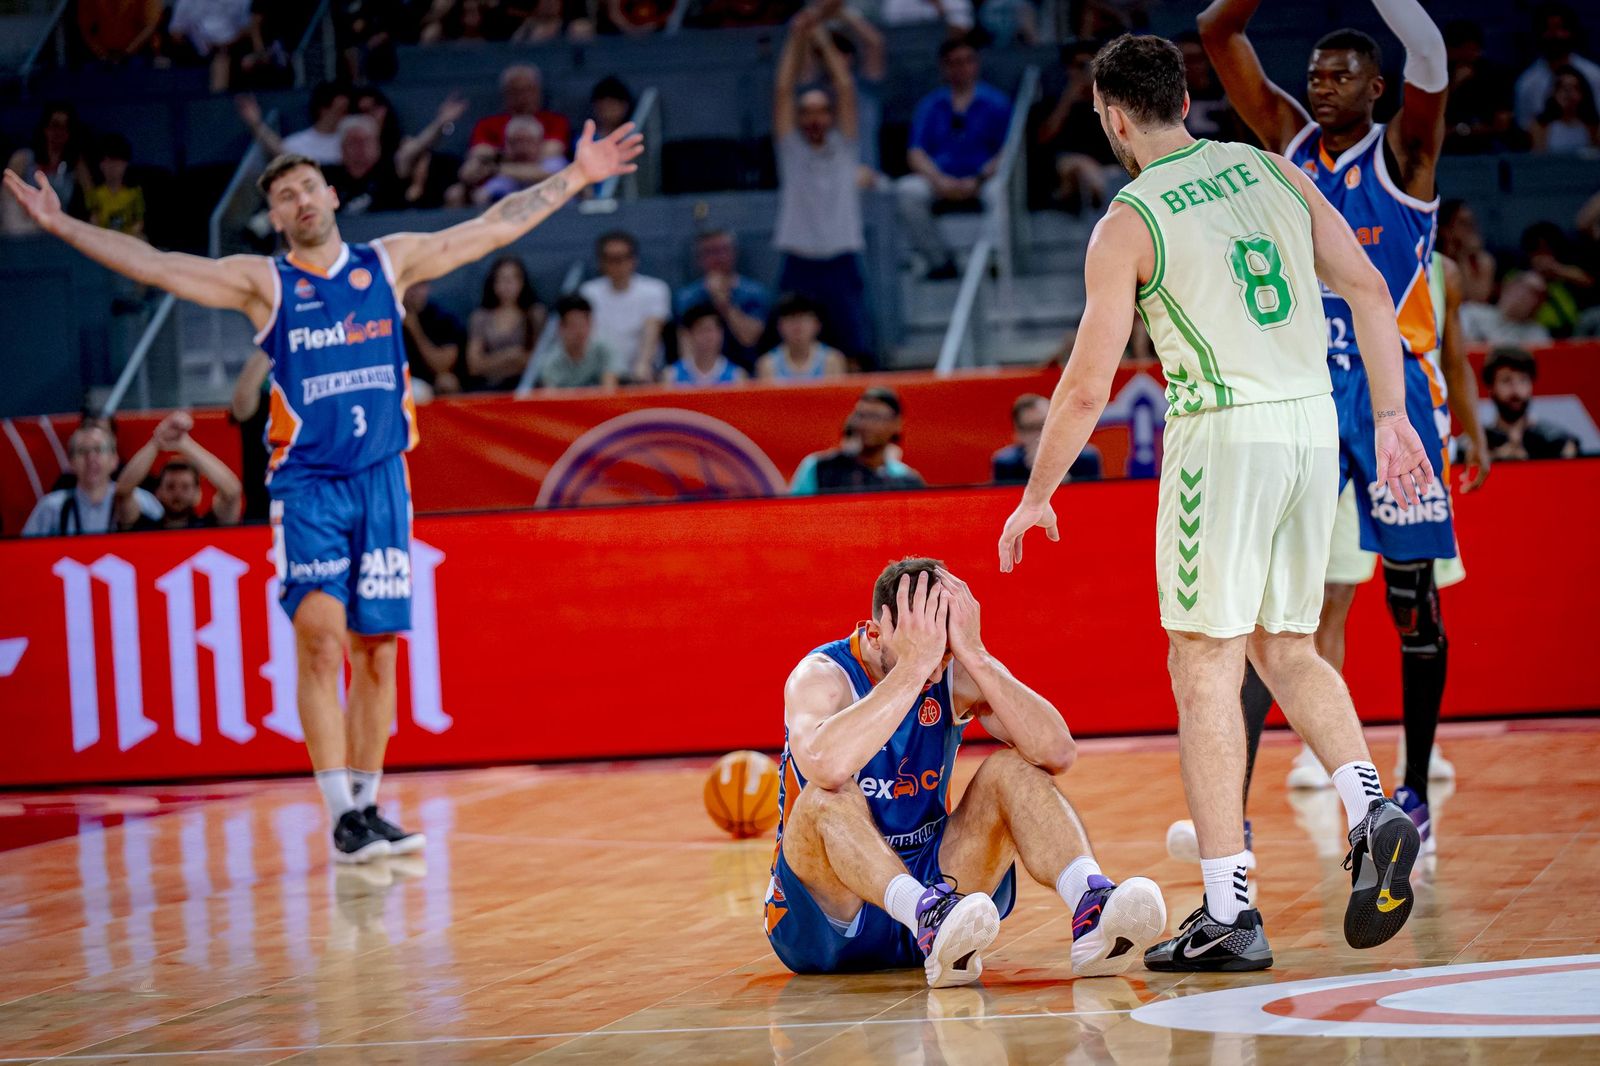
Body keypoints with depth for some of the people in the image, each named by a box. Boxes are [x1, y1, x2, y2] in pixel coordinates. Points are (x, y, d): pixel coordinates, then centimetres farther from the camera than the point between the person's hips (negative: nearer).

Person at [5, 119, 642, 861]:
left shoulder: (390, 262, 11)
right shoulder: (263, 282, 4)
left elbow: (497, 226, 15)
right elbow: (156, 267, -3)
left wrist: (574, 177, 14)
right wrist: (61, 226, -10)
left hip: (381, 479, 2)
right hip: (306, 483, -2)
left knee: (376, 650, 4)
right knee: (320, 638, -15)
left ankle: (367, 807, 14)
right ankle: (342, 817, -15)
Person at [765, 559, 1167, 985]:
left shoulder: (959, 674, -4)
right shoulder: (821, 676, -15)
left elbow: (1058, 754, -20)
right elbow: (826, 766, -40)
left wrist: (974, 655, -26)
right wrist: (914, 665, -36)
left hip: (931, 880, 4)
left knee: (1010, 771, -16)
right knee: (829, 796, -34)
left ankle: (1090, 905, -41)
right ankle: (930, 916, -60)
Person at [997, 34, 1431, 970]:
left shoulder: (1128, 225, -4)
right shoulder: (1275, 172, 11)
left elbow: (1089, 387, -5)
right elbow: (1368, 289, 6)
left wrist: (1036, 497, 6)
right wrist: (1392, 418, 10)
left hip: (1226, 432, -6)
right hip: (1314, 423, 6)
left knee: (1206, 668, 0)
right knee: (1288, 648, 19)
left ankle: (1229, 912, -3)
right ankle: (1374, 813, -3)